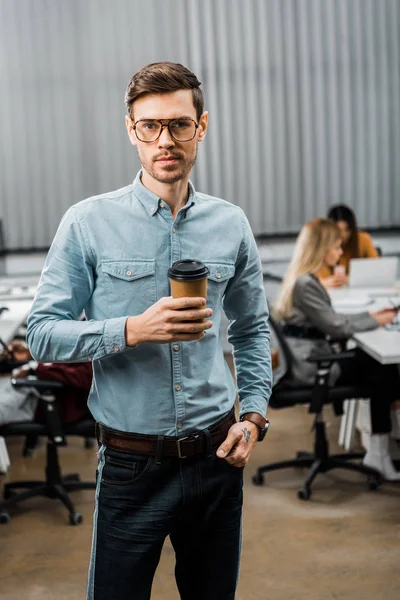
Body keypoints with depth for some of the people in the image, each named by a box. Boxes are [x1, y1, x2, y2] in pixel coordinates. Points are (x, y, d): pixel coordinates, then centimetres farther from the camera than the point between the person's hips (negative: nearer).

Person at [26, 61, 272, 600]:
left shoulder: (231, 225, 2)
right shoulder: (88, 223, -8)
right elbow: (42, 333, -10)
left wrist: (254, 414, 1)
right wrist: (133, 330, -24)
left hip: (216, 460, 3)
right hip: (131, 467, -3)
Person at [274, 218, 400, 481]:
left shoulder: (305, 279, 12)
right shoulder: (306, 284, -20)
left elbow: (331, 320, 18)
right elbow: (336, 327, -17)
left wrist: (370, 315, 10)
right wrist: (375, 321, -3)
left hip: (308, 358, 9)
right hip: (307, 367, -9)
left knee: (378, 364, 1)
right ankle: (378, 453, 5)